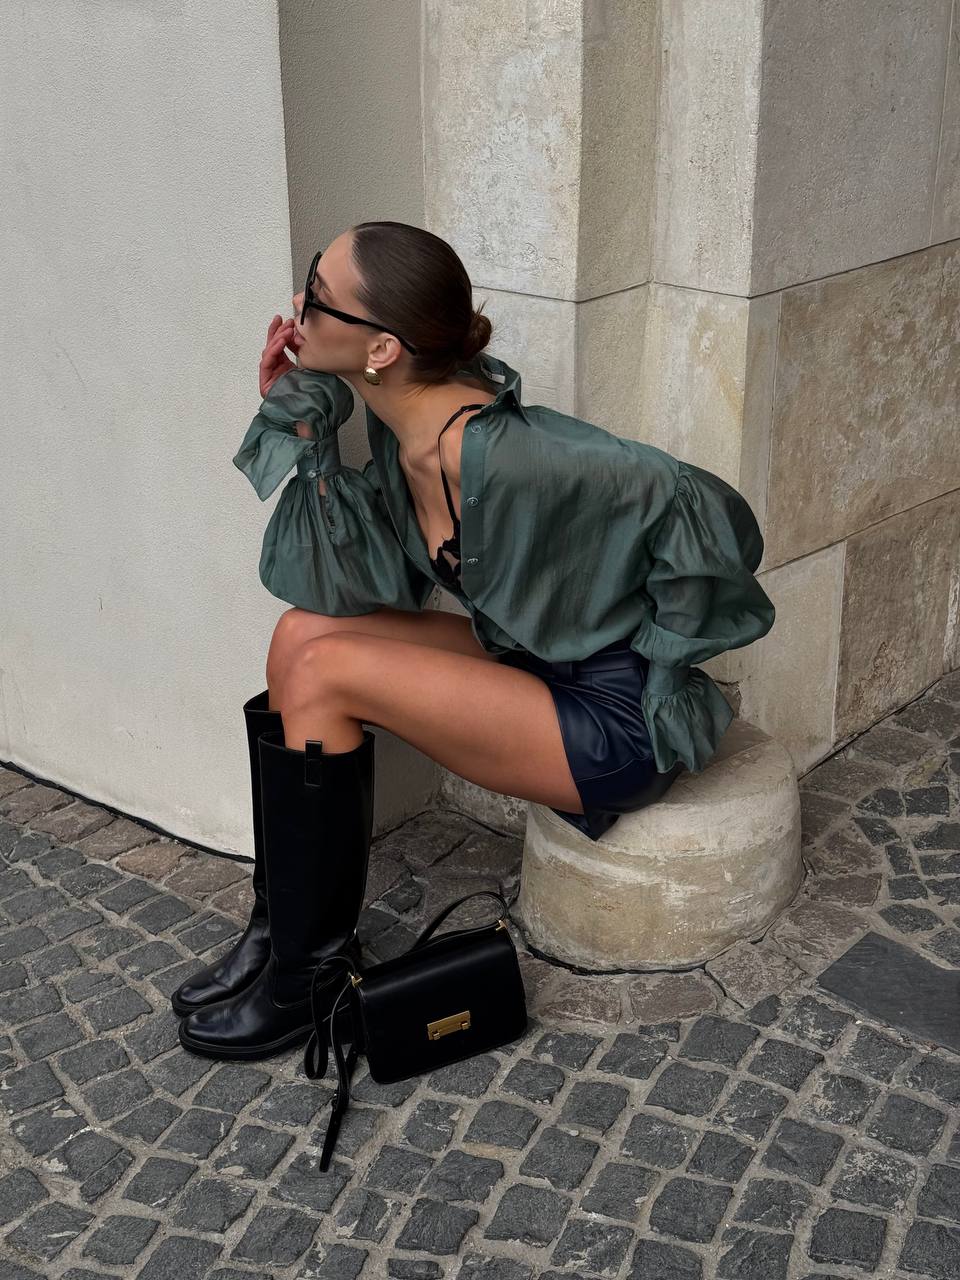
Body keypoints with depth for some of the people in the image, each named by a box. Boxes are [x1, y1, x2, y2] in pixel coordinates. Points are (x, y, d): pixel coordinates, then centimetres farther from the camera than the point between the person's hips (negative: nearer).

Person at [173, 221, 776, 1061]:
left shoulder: (497, 456, -28)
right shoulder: (402, 430, -2)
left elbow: (705, 511, -26)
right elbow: (352, 589, -4)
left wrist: (657, 670, -13)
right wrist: (300, 430, -11)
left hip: (615, 716, -8)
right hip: (536, 665, 9)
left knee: (321, 670, -16)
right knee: (302, 634, -3)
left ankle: (307, 975, 0)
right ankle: (282, 928, 7)